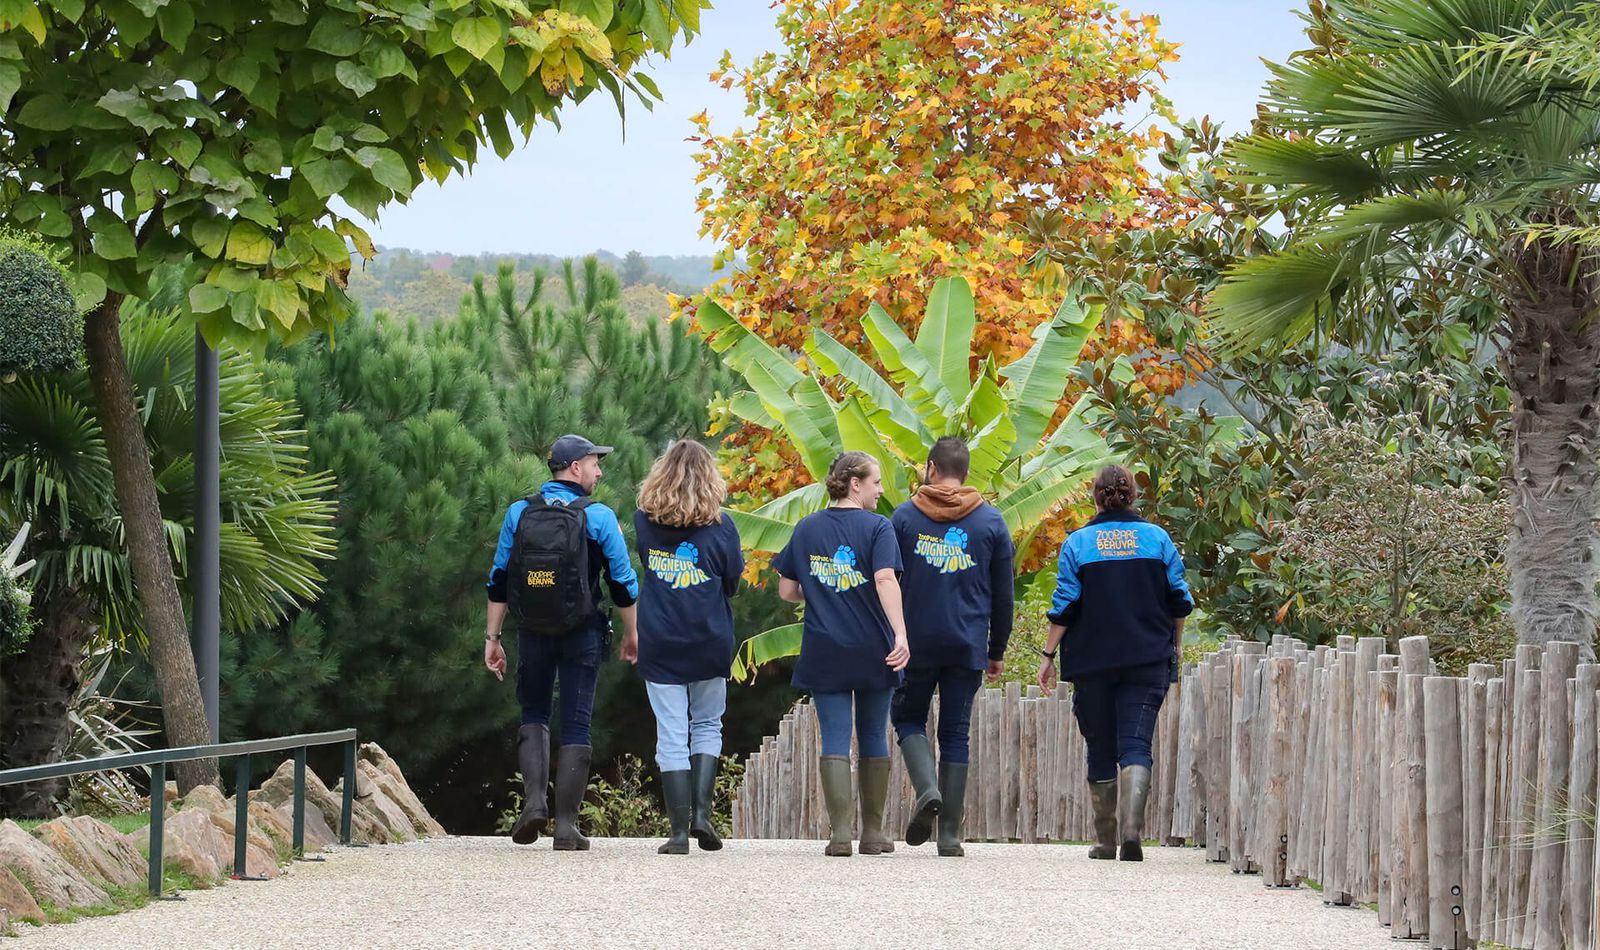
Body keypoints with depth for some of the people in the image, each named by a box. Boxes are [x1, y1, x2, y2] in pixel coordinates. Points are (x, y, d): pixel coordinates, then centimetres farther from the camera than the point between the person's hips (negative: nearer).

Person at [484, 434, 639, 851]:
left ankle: (534, 800, -2)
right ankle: (566, 825, 0)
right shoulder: (598, 517, -6)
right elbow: (623, 582, -2)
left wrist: (493, 637, 6)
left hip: (533, 632, 2)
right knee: (575, 724, 3)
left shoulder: (519, 513, 1)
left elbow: (499, 581, 1)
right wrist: (632, 634, 11)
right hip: (582, 632, -2)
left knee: (533, 714, 19)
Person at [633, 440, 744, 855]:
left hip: (659, 645, 0)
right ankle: (701, 812, 1)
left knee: (671, 737, 3)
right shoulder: (720, 526, -7)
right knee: (707, 726, 17)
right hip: (709, 643, 0)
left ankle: (680, 830, 1)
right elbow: (732, 583, 2)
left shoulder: (645, 521, -3)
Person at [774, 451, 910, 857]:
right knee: (874, 738, 11)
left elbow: (787, 591, 8)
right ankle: (873, 832, 16)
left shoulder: (806, 529, 6)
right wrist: (900, 634, -28)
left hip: (823, 652, 2)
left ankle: (840, 833, -9)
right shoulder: (877, 527, -6)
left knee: (835, 739, 1)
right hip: (872, 651, -2)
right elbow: (885, 580, -20)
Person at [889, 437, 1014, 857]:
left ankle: (927, 789, -13)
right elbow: (1003, 594, 8)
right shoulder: (991, 521, 5)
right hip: (968, 646, 1)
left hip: (915, 643, -1)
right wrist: (997, 651, 16)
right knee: (955, 733, 6)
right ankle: (949, 835, 3)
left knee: (908, 717, 15)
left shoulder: (905, 516, 1)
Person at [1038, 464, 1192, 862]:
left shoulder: (1078, 542, -2)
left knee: (1101, 750, 9)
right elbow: (1180, 601, 7)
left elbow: (1064, 606, -4)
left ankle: (1106, 840, 13)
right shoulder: (1157, 538, 2)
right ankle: (1131, 827, -27)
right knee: (1136, 744, -6)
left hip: (1092, 661, 0)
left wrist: (1049, 654, 4)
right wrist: (1175, 647, 20)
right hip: (1148, 661, 0)